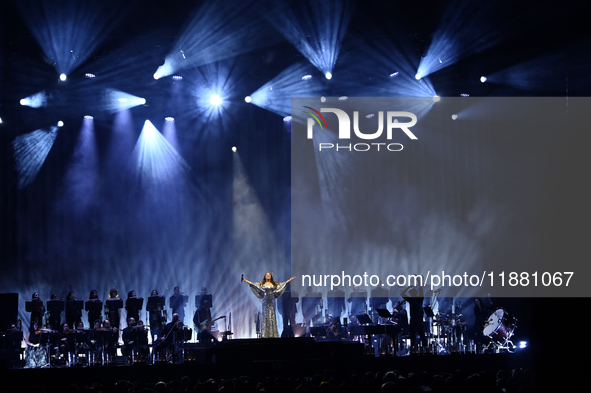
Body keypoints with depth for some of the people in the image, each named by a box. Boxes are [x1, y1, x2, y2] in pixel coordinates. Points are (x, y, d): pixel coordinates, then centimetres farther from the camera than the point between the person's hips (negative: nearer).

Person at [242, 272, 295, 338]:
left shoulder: (274, 284, 10)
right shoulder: (262, 284, 4)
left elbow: (283, 284, 17)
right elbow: (252, 284, 2)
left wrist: (290, 279, 17)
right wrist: (245, 280, -5)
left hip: (272, 301, 2)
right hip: (266, 301, -2)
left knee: (272, 316, 0)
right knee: (265, 317, -4)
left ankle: (272, 333, 2)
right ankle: (265, 334, -4)